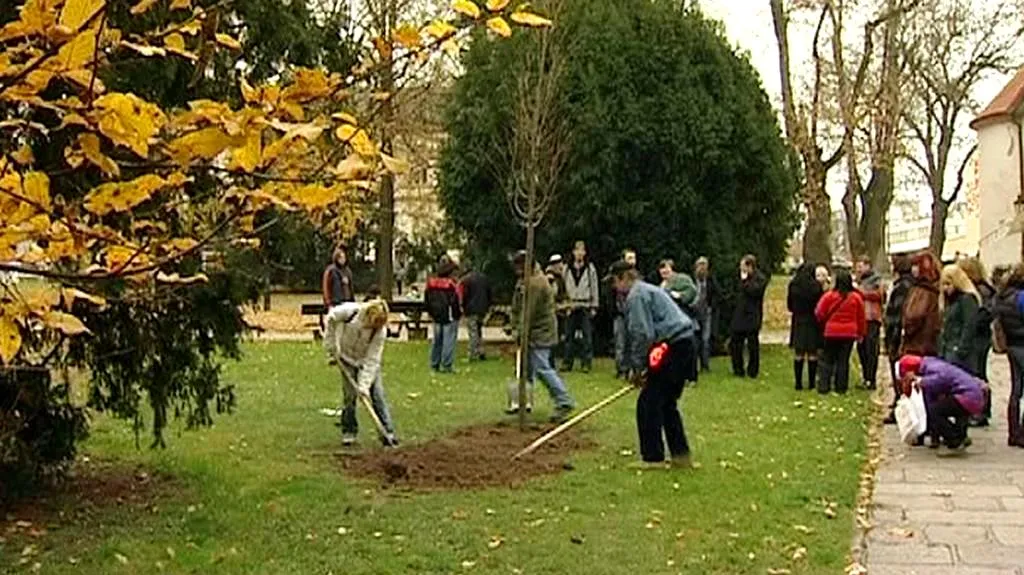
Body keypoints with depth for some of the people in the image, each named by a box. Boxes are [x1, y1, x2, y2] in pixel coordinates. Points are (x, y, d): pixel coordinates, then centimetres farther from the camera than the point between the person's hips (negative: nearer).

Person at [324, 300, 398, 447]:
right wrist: (334, 343, -7)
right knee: (349, 395, -3)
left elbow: (372, 361, -25)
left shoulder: (379, 332, -27)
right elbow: (331, 318, -8)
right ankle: (349, 432, 12)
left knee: (377, 394, -7)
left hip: (367, 362, 0)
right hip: (347, 359, 0)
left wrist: (364, 384, -30)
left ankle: (388, 432, -3)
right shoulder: (350, 311, -29)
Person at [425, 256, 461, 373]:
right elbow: (456, 301, -15)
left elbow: (427, 300, 11)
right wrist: (459, 313, 0)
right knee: (449, 340, -2)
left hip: (437, 316, 7)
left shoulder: (431, 283, 4)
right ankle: (446, 365, -4)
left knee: (437, 340, 15)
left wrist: (432, 313, 20)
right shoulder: (452, 284, -17)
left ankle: (434, 364, 20)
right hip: (450, 317, -6)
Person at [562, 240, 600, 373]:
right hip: (571, 306, 2)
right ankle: (568, 362, 10)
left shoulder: (590, 269, 2)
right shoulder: (567, 269, 7)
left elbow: (595, 288, 3)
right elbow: (563, 287, 9)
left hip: (586, 307, -2)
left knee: (587, 336, -1)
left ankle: (586, 362, 3)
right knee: (569, 335, 4)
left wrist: (594, 306, -1)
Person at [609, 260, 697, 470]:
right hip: (687, 343, 10)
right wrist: (640, 367, 20)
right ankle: (680, 454, 20)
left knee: (648, 403, -3)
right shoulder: (647, 290, 25)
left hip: (673, 348, -10)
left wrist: (636, 367, -7)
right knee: (666, 403, 18)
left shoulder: (636, 296, -7)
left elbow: (643, 334, -16)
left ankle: (653, 458, 0)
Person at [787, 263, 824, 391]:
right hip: (813, 323, -2)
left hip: (798, 322, 2)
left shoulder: (793, 285, -2)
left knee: (798, 354, 8)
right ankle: (811, 383, 6)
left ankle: (798, 382, 8)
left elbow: (789, 305, 7)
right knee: (812, 354, 5)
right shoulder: (816, 286, -10)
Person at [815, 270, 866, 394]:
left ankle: (824, 386, 4)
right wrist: (861, 333, 15)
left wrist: (823, 324, 19)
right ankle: (841, 387, 8)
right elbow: (861, 317, 4)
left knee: (827, 360, 8)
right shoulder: (856, 297, -4)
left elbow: (820, 314, -2)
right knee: (843, 360, 8)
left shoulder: (829, 296, -10)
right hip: (849, 333, 1)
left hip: (831, 333, -1)